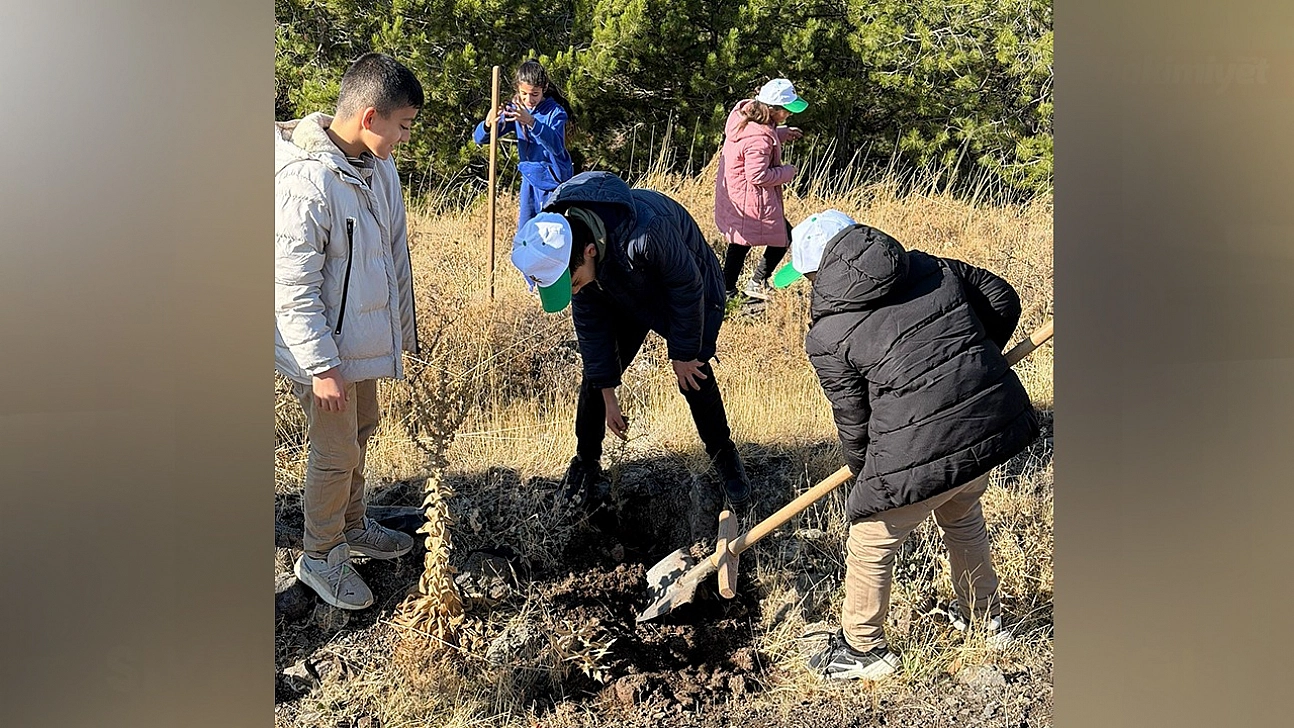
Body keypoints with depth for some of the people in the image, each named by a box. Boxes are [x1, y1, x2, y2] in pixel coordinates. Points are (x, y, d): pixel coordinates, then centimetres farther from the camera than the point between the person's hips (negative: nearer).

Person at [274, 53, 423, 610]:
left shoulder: (378, 166, 0)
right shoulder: (305, 181, -27)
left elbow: (395, 251, 12)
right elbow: (293, 287, -25)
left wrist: (403, 323, 18)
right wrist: (322, 365, -23)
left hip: (365, 336, 9)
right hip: (324, 347, -9)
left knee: (361, 431, 23)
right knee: (336, 452, 4)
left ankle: (352, 525, 45)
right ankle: (320, 557, 25)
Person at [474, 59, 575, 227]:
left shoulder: (555, 112, -16)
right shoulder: (514, 109, -2)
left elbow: (556, 146, -35)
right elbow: (480, 138, -8)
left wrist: (531, 122, -49)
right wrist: (488, 124, -33)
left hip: (552, 180, -5)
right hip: (529, 178, 5)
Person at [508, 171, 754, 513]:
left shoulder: (647, 230, -47)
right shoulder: (559, 248, -26)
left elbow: (687, 287, -27)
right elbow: (589, 321, -13)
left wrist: (684, 353, -15)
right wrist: (608, 395, -8)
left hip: (689, 290, -4)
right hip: (625, 298, 4)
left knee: (694, 378, -9)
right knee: (595, 375, -3)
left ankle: (725, 458, 16)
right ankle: (585, 465, 16)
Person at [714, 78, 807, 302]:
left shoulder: (743, 113, 2)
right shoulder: (760, 138, -28)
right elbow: (757, 175, -26)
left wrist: (781, 133, 14)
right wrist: (787, 172, -12)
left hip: (733, 195, 10)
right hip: (752, 201, -10)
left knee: (739, 243, 19)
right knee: (783, 236, 6)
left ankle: (727, 291, 24)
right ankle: (758, 283, 12)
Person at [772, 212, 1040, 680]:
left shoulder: (827, 336, -5)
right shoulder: (930, 268, 8)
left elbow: (853, 420, 1)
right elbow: (1002, 299, 15)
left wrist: (862, 472, 21)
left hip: (924, 451, -7)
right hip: (997, 423, 7)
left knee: (870, 544, 18)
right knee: (962, 517, 35)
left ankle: (864, 649, 35)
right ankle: (984, 617, 53)